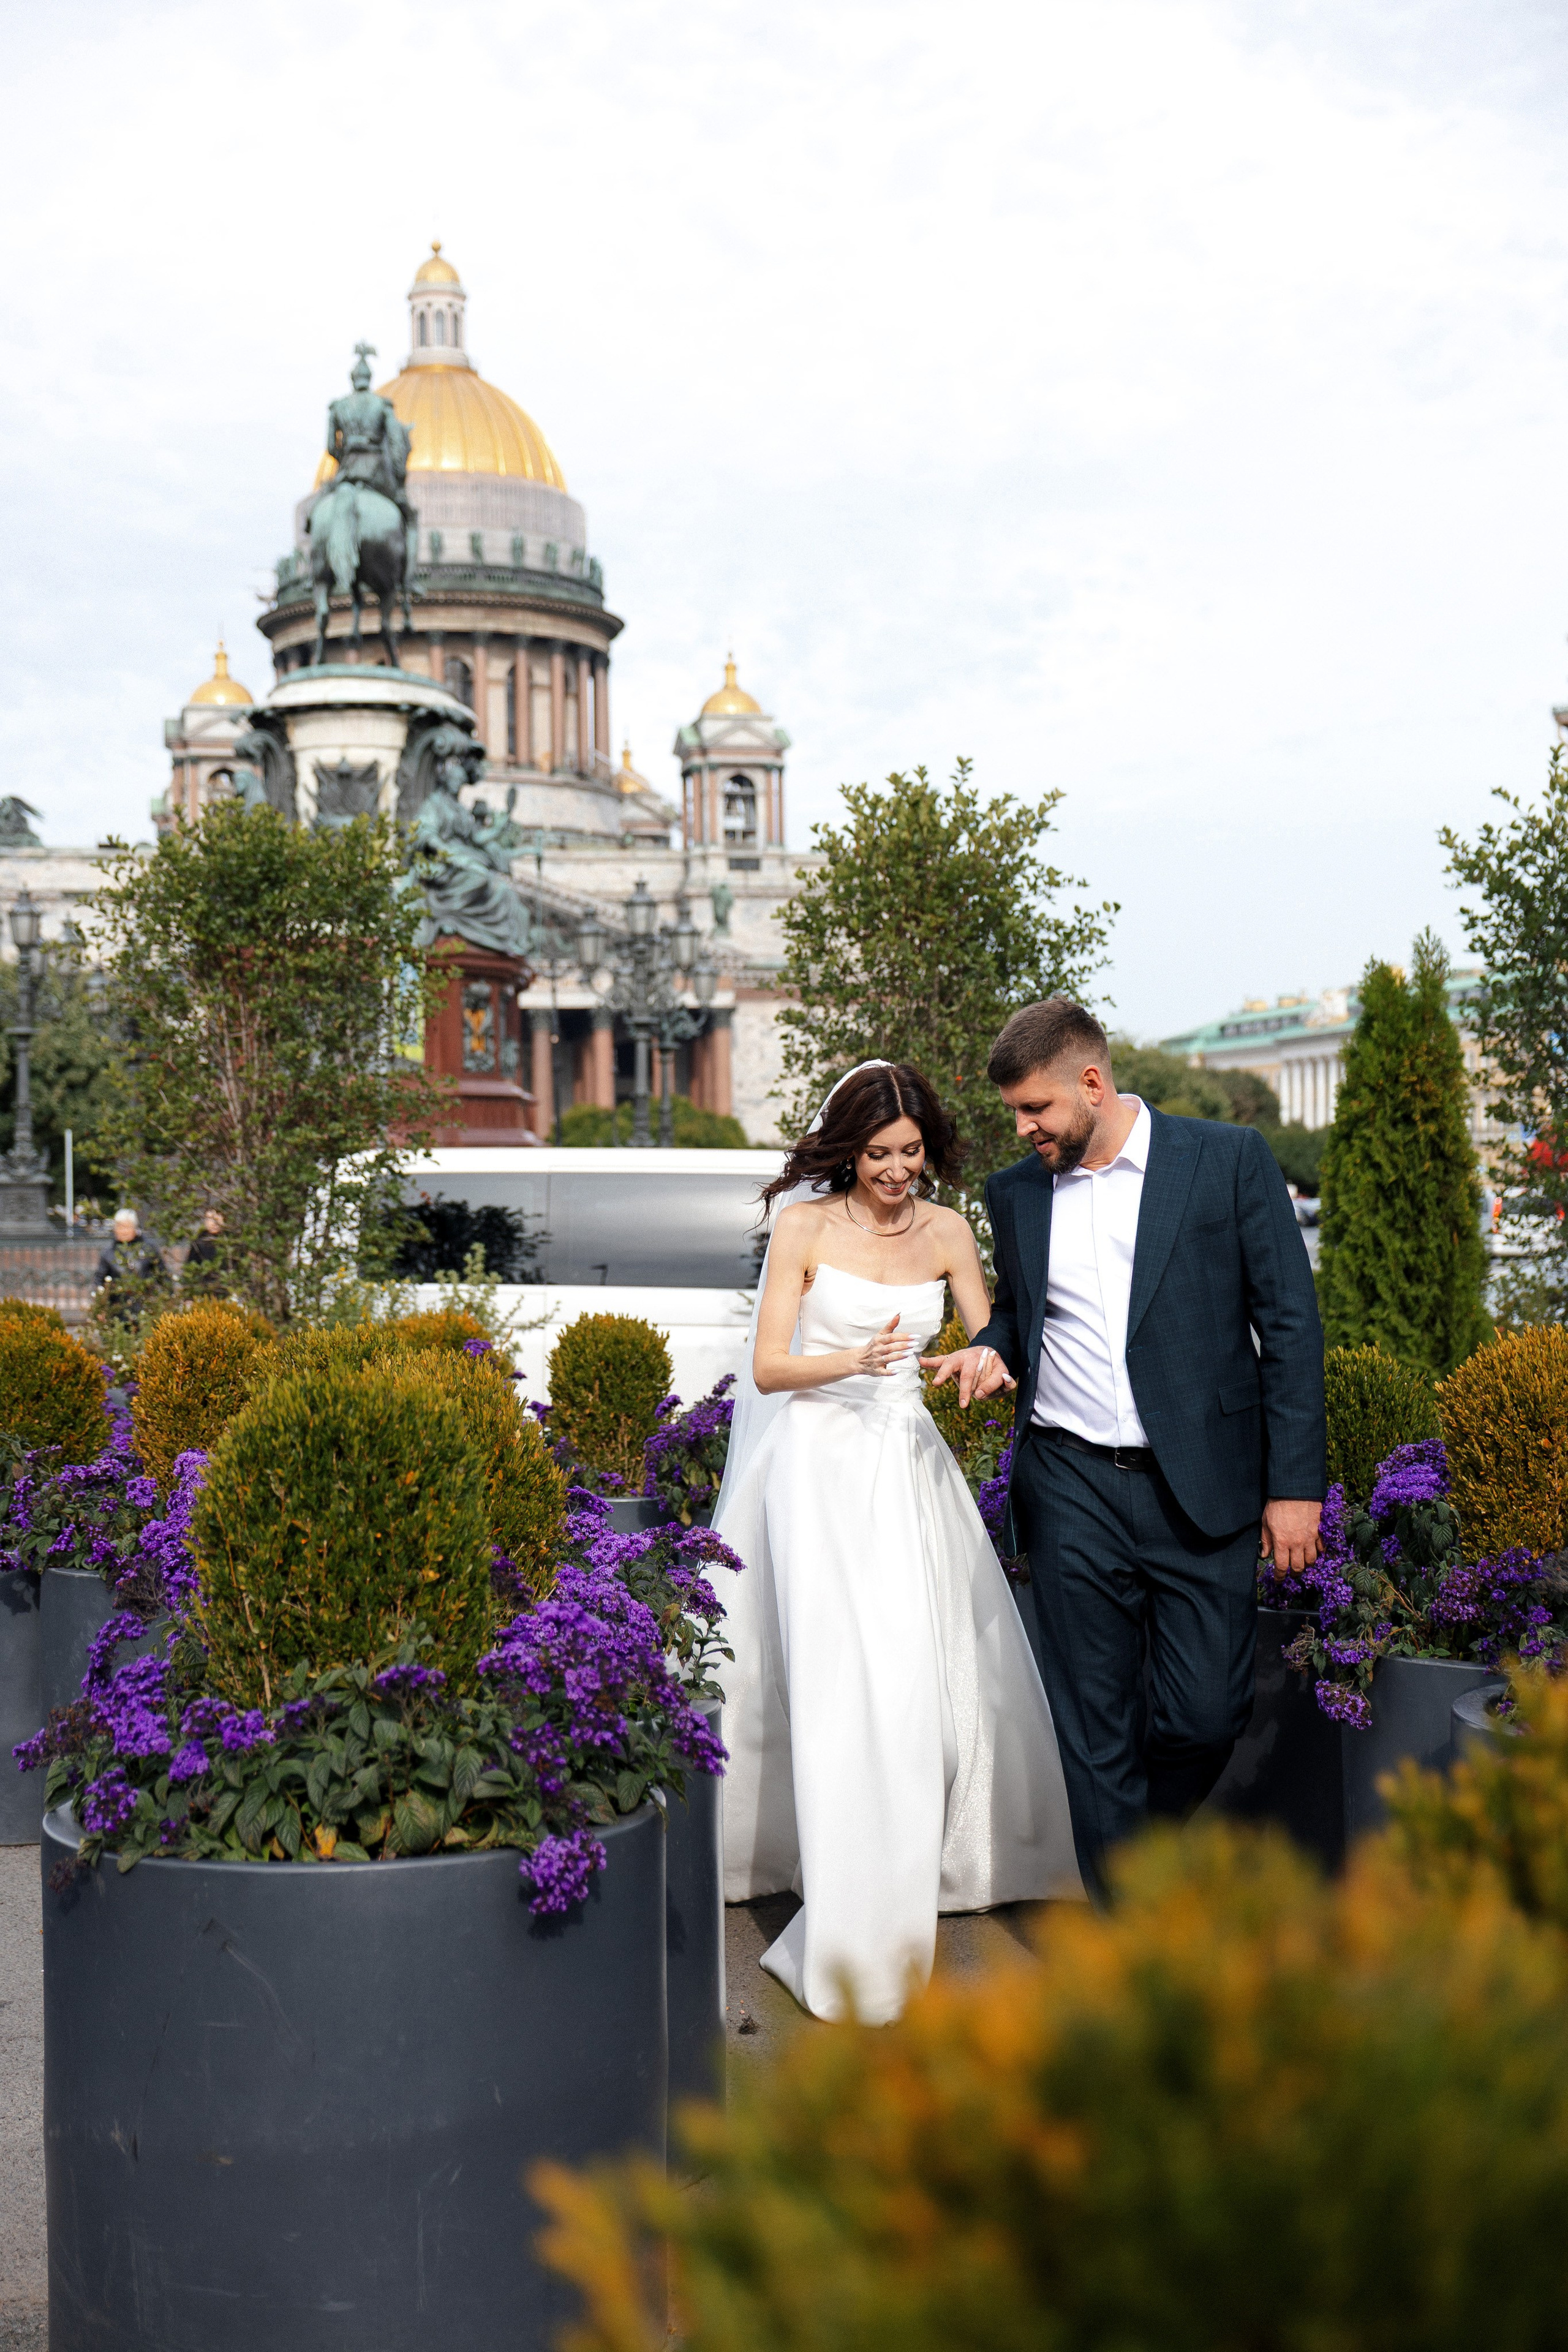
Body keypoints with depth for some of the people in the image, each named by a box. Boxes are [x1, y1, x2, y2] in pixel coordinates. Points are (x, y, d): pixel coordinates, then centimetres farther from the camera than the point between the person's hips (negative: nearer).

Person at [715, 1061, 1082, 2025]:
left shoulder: (947, 1232, 8)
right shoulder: (806, 1226, -3)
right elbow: (768, 1367, -6)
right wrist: (854, 1360, -24)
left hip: (910, 1464, 4)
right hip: (821, 1464, -4)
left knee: (946, 1663, 5)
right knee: (844, 1679, -11)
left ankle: (943, 1855, 29)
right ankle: (855, 1928, -5)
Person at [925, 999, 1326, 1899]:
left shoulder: (1231, 1159, -1)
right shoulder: (1016, 1193, 10)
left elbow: (1290, 1324, -2)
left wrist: (1297, 1483, -7)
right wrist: (991, 1348, -1)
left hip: (1204, 1491, -2)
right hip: (1072, 1493, 3)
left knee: (1207, 1714, -1)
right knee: (1094, 1729, 3)